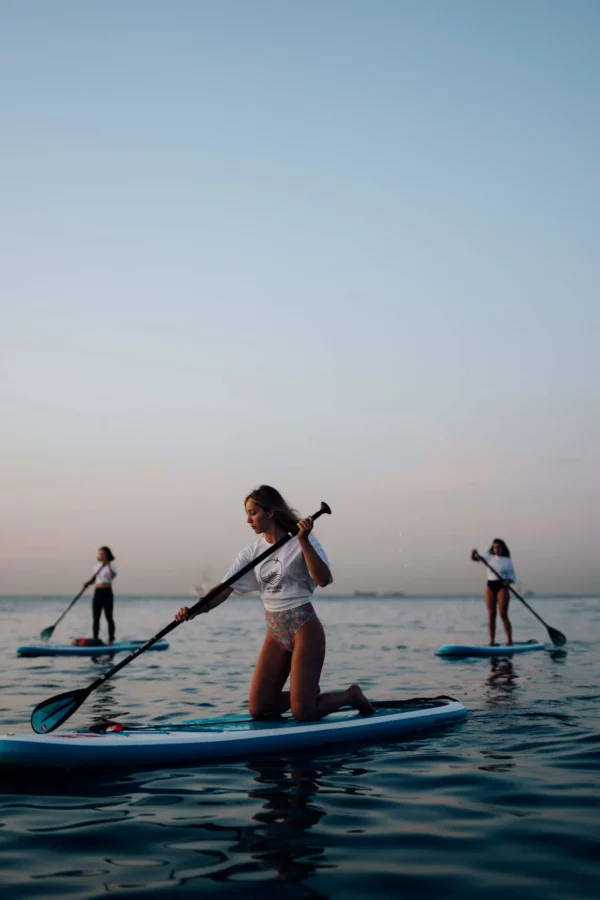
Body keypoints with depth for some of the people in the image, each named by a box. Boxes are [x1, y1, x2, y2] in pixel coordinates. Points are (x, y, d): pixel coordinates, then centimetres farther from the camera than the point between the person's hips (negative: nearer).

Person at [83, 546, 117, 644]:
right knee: (95, 618, 5)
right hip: (97, 593, 6)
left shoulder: (111, 566, -5)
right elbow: (93, 579, 17)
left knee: (109, 618, -2)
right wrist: (87, 583, -2)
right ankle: (95, 639, 10)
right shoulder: (97, 567, 14)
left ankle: (111, 640, 3)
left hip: (107, 593, -6)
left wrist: (108, 564, -23)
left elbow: (112, 576, -23)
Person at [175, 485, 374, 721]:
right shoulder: (252, 552, 5)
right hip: (275, 633, 6)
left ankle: (350, 695, 18)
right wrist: (195, 610, -18)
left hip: (303, 627, -6)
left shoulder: (302, 541, -8)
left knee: (302, 713, -9)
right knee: (257, 710, 2)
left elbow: (323, 580, -22)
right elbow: (225, 588, -2)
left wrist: (304, 541, -27)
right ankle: (309, 693, 26)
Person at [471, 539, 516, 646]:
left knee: (503, 615, -7)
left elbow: (513, 577, 4)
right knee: (491, 614, 0)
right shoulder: (488, 557, 9)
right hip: (490, 586, 3)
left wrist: (508, 581, -17)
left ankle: (510, 640, -2)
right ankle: (492, 640, 2)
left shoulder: (507, 561, 4)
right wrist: (474, 553, -23)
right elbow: (474, 558, -1)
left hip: (502, 587, -3)